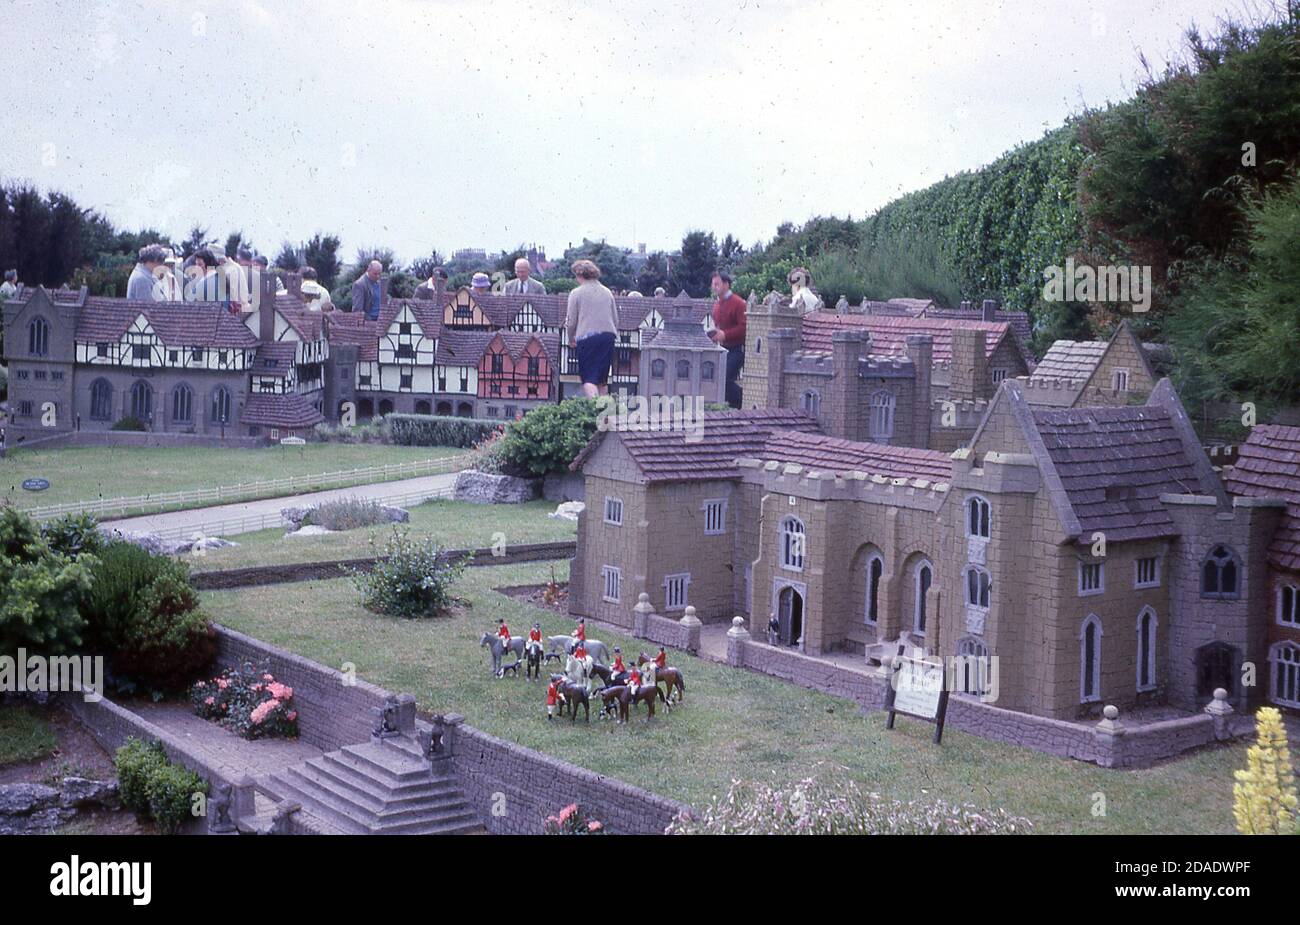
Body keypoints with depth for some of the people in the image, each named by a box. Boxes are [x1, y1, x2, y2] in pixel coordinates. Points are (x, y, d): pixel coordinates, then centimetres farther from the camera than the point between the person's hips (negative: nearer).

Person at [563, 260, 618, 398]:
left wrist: (571, 339, 15)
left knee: (589, 378, -6)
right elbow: (616, 320, 16)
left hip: (587, 337, -5)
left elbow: (571, 321, 0)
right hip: (608, 336, 5)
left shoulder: (576, 293, -1)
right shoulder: (607, 292, 13)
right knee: (603, 378, 14)